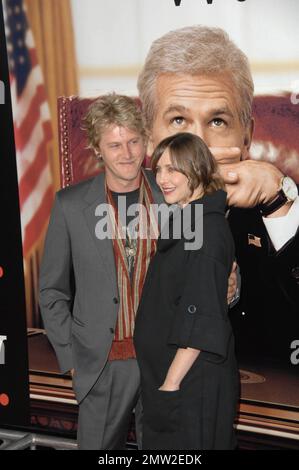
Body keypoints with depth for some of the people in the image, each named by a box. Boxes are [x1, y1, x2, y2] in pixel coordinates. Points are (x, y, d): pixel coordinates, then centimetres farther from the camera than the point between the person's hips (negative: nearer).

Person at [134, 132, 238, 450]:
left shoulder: (207, 228, -18)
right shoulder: (185, 221, 11)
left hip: (192, 379, -9)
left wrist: (172, 382, -21)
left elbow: (200, 319, -22)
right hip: (167, 370, 9)